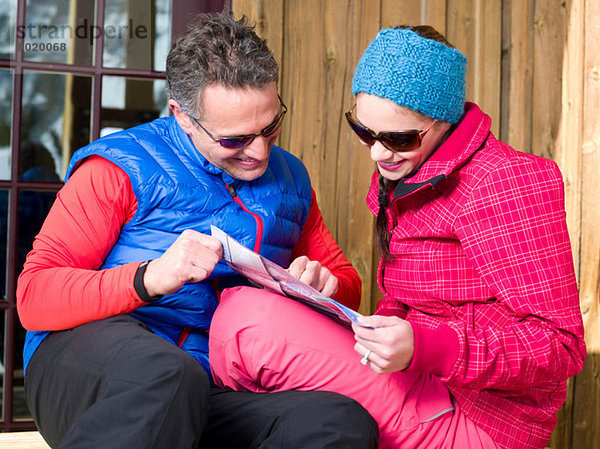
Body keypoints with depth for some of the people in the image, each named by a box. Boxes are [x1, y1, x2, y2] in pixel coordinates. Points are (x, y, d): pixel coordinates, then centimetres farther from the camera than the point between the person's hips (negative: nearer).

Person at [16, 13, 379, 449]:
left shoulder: (289, 180, 19)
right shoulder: (121, 167, 2)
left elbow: (346, 281, 30)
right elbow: (33, 297, -4)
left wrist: (324, 284, 3)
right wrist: (150, 278, -21)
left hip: (216, 387, 5)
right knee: (167, 379, -42)